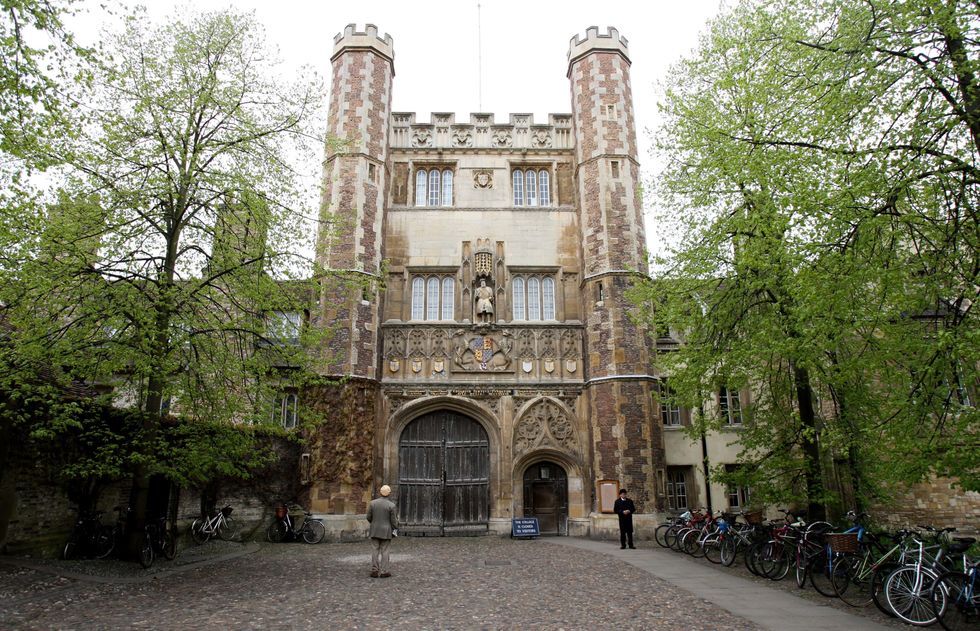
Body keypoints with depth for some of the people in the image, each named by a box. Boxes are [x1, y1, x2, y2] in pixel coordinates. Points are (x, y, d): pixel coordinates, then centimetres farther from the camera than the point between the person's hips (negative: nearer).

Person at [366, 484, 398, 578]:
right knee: (384, 551, 6)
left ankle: (374, 571, 11)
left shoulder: (372, 502, -4)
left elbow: (369, 517, 2)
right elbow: (393, 520, -9)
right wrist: (395, 528, 8)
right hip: (386, 531, -3)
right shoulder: (391, 505, -13)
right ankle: (383, 572, 10)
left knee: (375, 550, 11)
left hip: (374, 530, 3)